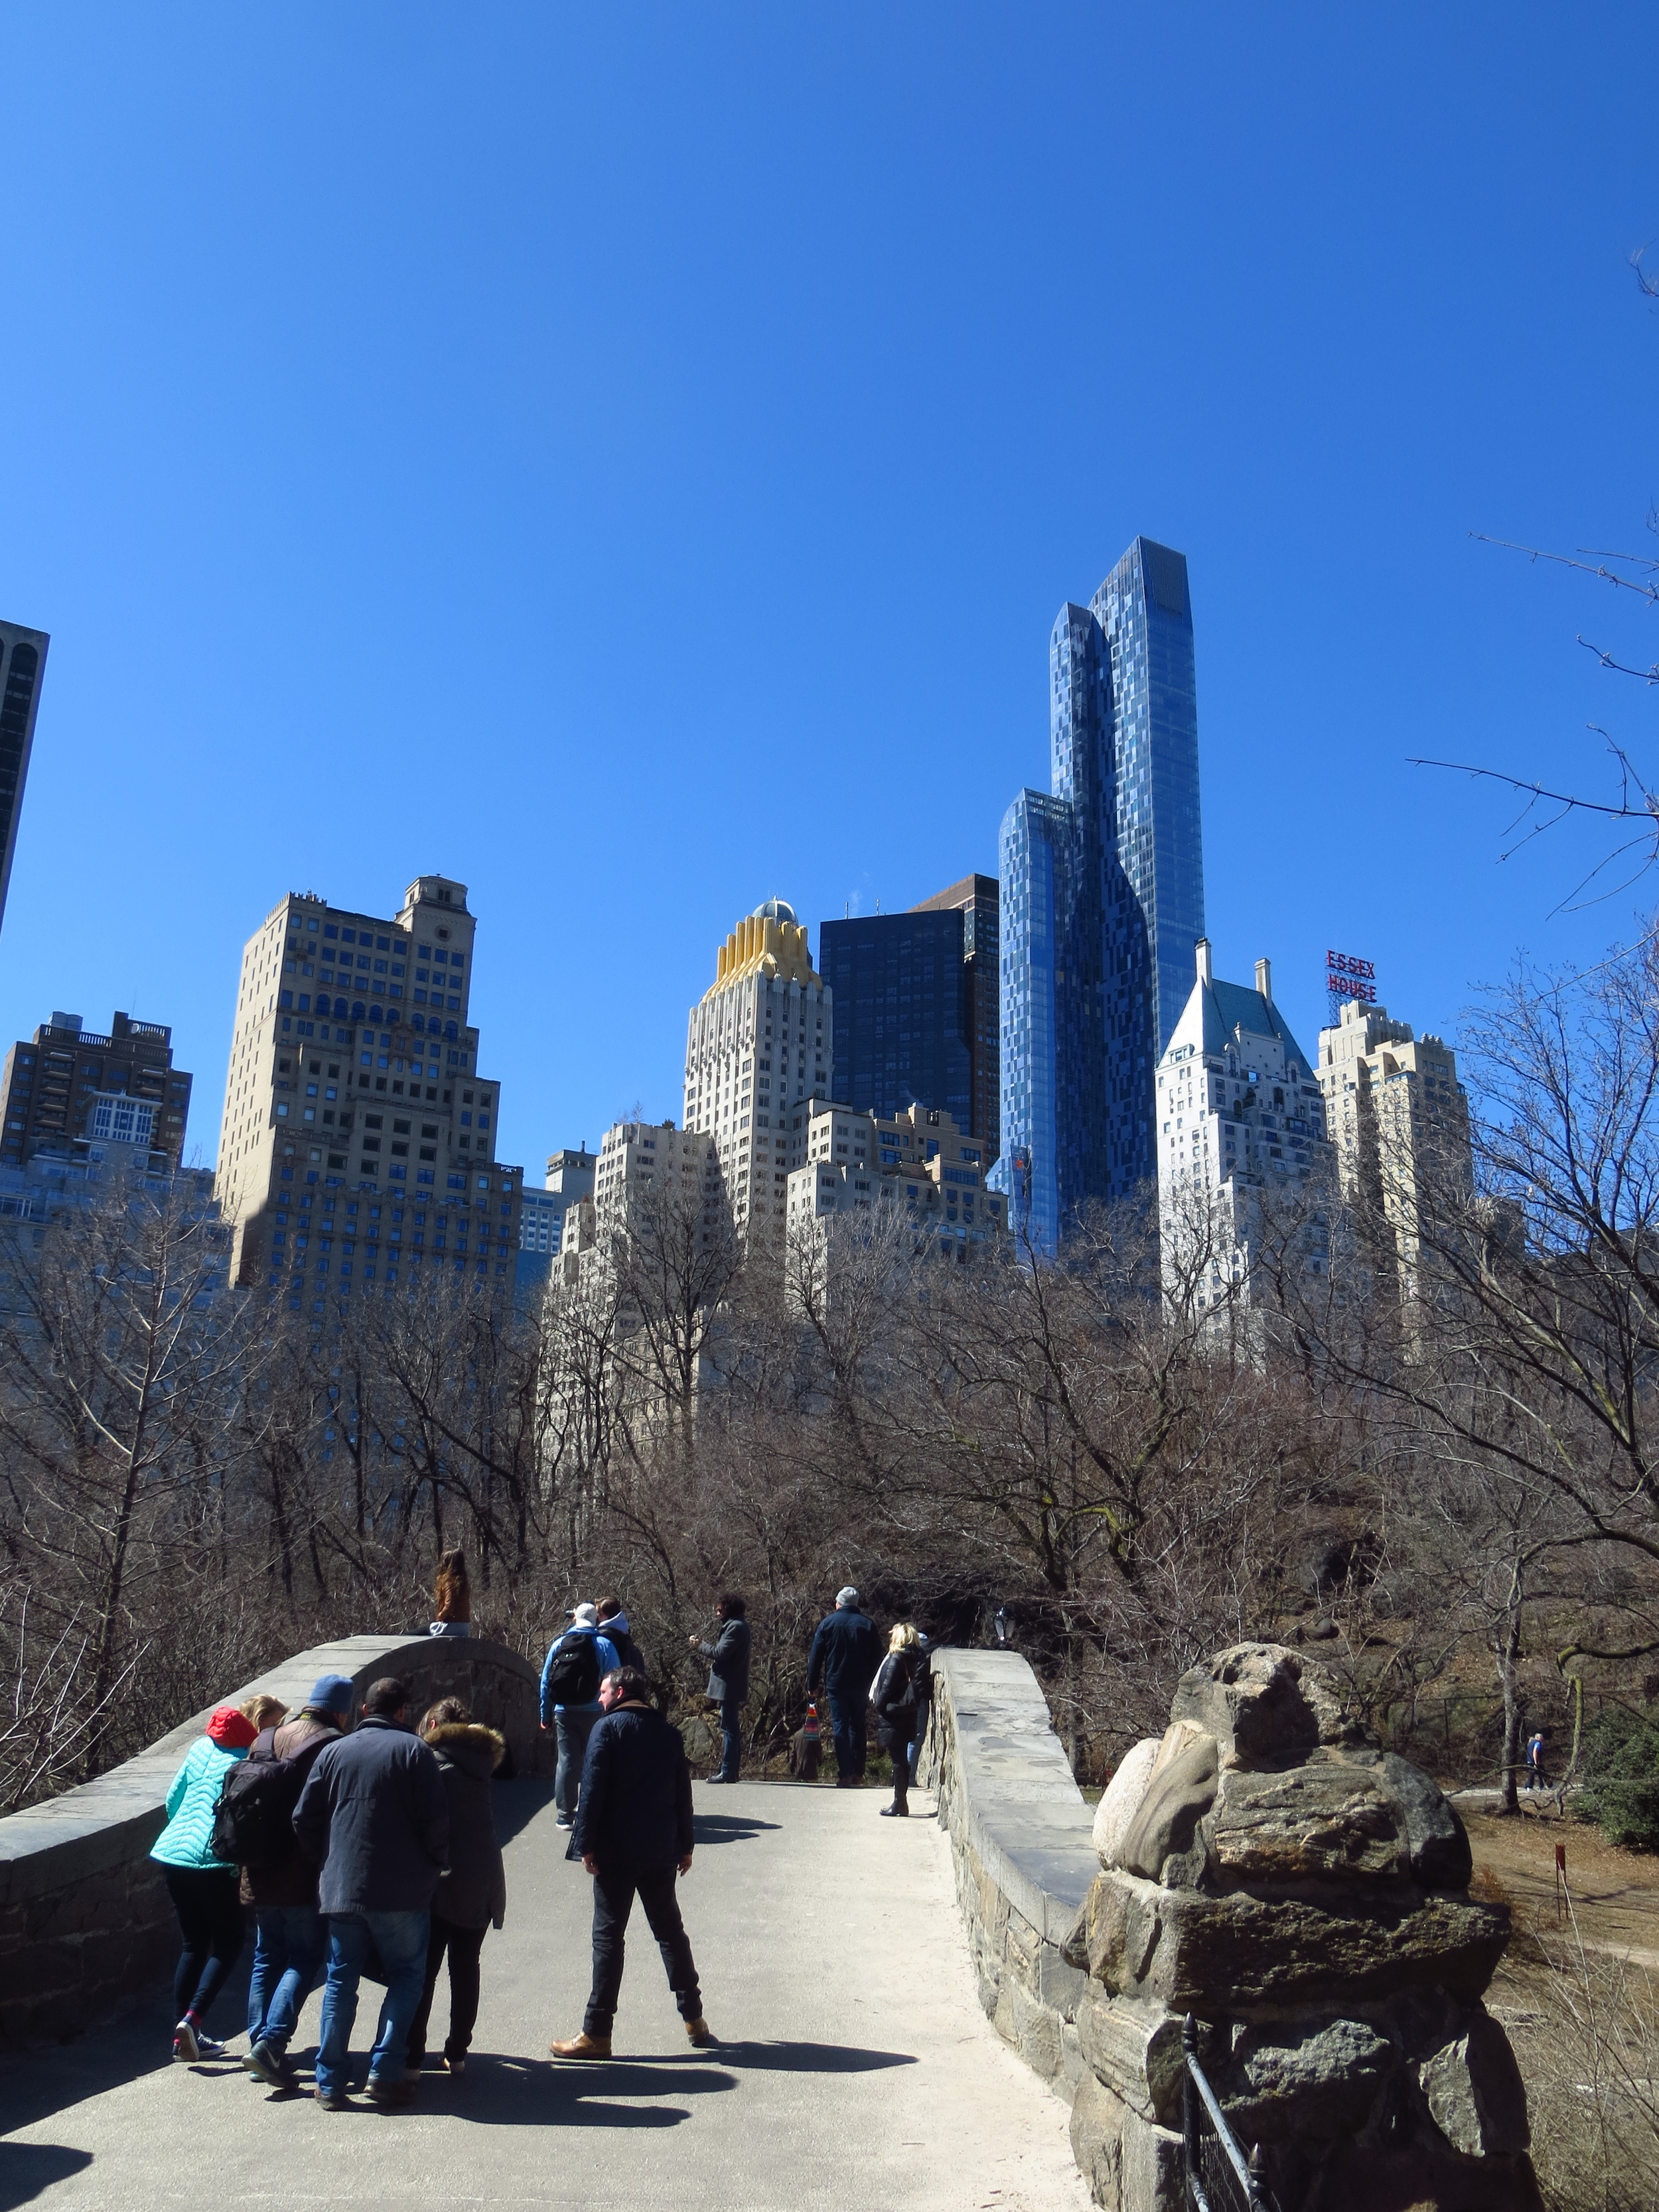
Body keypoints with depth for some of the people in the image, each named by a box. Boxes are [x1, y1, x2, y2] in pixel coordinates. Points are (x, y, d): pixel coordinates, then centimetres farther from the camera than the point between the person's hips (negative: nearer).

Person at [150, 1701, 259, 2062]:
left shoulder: (201, 1748, 11)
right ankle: (193, 2018, -9)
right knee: (228, 1945, 7)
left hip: (172, 1853, 7)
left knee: (193, 1944, 17)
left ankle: (182, 2034, 17)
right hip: (214, 1862, -7)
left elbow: (172, 1800, 17)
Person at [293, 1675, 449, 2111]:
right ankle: (385, 2072, 2)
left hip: (341, 1890, 3)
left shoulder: (333, 1752, 6)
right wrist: (435, 1864, 5)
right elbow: (435, 1819, -11)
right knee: (406, 1976, 10)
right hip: (401, 1892, -3)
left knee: (340, 1981, 13)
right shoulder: (413, 1750, -5)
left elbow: (304, 1819, 6)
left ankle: (330, 2083, 12)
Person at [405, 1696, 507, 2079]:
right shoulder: (480, 1761, 7)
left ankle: (411, 2057, 5)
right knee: (465, 1967, 13)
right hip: (482, 1882, 5)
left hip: (440, 1882, -5)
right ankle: (457, 2053, 16)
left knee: (422, 1970, 4)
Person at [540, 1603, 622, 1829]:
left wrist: (546, 1717, 13)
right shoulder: (604, 1645, -2)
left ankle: (564, 1813, 10)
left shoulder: (558, 1644, 5)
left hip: (564, 1713, 2)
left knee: (567, 1761, 8)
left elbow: (545, 1682, 7)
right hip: (593, 1713, -2)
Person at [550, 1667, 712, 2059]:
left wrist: (586, 1844, -9)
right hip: (662, 1850, 5)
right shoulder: (669, 1733, 9)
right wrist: (685, 1845, 18)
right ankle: (693, 2017, 19)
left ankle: (597, 2033, 0)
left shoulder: (608, 1729, -7)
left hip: (617, 1850, -5)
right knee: (670, 1930, 16)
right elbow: (683, 1793, 12)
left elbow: (593, 1789, -13)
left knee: (608, 1936, -1)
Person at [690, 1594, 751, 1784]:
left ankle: (727, 1771, -8)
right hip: (731, 1686, 11)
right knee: (731, 1728, 13)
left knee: (728, 1728, -9)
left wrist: (700, 1645, -6)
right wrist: (703, 1645, 9)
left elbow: (720, 1653, -20)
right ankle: (731, 1770, 18)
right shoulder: (737, 1625, 18)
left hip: (729, 1686, -11)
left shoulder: (735, 1627, -15)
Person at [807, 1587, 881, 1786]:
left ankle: (844, 1775, -7)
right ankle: (857, 1774, 11)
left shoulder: (828, 1623, 0)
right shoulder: (868, 1625, 5)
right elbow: (876, 1658, 5)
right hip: (860, 1685, 2)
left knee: (840, 1727, 0)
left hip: (836, 1683, -2)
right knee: (857, 1727, 13)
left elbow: (815, 1657, -1)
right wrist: (871, 1684, 10)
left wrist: (812, 1685, 4)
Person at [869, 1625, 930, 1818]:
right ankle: (901, 1803, 20)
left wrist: (877, 1706, -1)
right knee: (902, 1760, 14)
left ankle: (899, 1804, 3)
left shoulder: (896, 1660, -16)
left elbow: (886, 1688, -16)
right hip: (910, 1716, 7)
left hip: (893, 1717, -7)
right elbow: (923, 1688, 7)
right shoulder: (920, 1659, 4)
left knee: (898, 1760, -2)